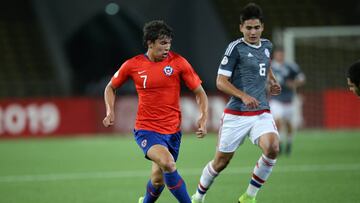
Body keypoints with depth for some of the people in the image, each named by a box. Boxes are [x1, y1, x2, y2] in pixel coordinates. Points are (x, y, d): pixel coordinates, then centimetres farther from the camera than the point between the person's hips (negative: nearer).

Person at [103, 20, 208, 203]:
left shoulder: (178, 62, -5)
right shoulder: (132, 65, -4)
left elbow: (200, 93, 1)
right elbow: (111, 87, 14)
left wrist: (203, 118, -13)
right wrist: (110, 112, -2)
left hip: (172, 130, 2)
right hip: (146, 129, -2)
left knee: (158, 180, 10)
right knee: (168, 163, -29)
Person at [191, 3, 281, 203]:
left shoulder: (267, 46, 9)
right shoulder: (236, 47, -9)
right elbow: (221, 82, -10)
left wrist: (272, 82, 14)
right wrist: (244, 96, -22)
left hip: (262, 112, 4)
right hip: (236, 114, -4)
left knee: (272, 149, -23)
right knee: (221, 162, 5)